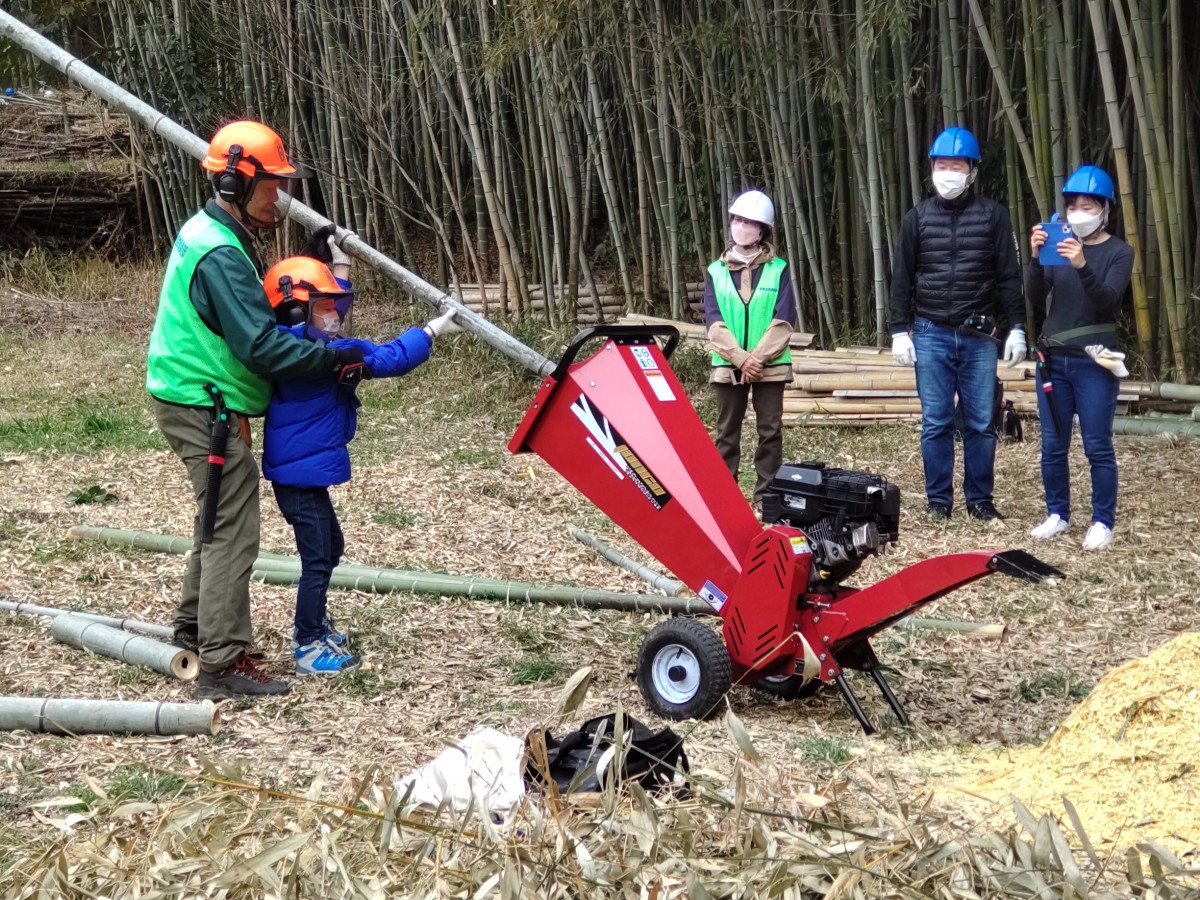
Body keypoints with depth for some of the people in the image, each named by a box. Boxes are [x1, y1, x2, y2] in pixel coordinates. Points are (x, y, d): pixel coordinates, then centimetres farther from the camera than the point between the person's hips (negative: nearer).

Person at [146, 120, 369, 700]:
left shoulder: (206, 234, 12)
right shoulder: (221, 254, -22)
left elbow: (250, 319, 17)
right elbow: (260, 345, -27)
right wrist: (335, 360, -22)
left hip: (197, 404, 11)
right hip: (206, 409, -11)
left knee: (218, 521, 22)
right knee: (232, 532, -10)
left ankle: (194, 631, 35)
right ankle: (222, 665, -9)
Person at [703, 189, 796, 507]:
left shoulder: (778, 270, 1)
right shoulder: (716, 271, 4)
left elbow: (784, 321, -6)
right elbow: (714, 323, -3)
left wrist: (759, 357, -15)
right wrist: (741, 359, -14)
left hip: (771, 366, -1)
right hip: (728, 366, 1)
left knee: (770, 432, 2)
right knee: (727, 433, 6)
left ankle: (766, 494, 8)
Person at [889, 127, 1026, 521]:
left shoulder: (993, 215, 3)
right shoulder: (919, 217, 6)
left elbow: (1009, 276, 3)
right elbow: (902, 277, 7)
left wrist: (1017, 328, -2)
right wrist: (899, 331, 1)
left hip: (979, 336, 0)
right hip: (931, 335, 1)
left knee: (981, 423, 3)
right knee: (935, 423, 2)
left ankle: (980, 499, 13)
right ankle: (938, 499, 10)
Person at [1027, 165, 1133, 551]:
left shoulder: (1119, 252, 0)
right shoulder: (1058, 245, 8)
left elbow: (1108, 302, -14)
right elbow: (1036, 299, -1)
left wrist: (1082, 267, -29)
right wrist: (1036, 259, -18)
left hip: (1093, 363, -3)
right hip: (1053, 359, 4)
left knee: (1097, 447, -3)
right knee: (1053, 445, 7)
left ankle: (1103, 522, 5)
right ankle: (1057, 514, 20)